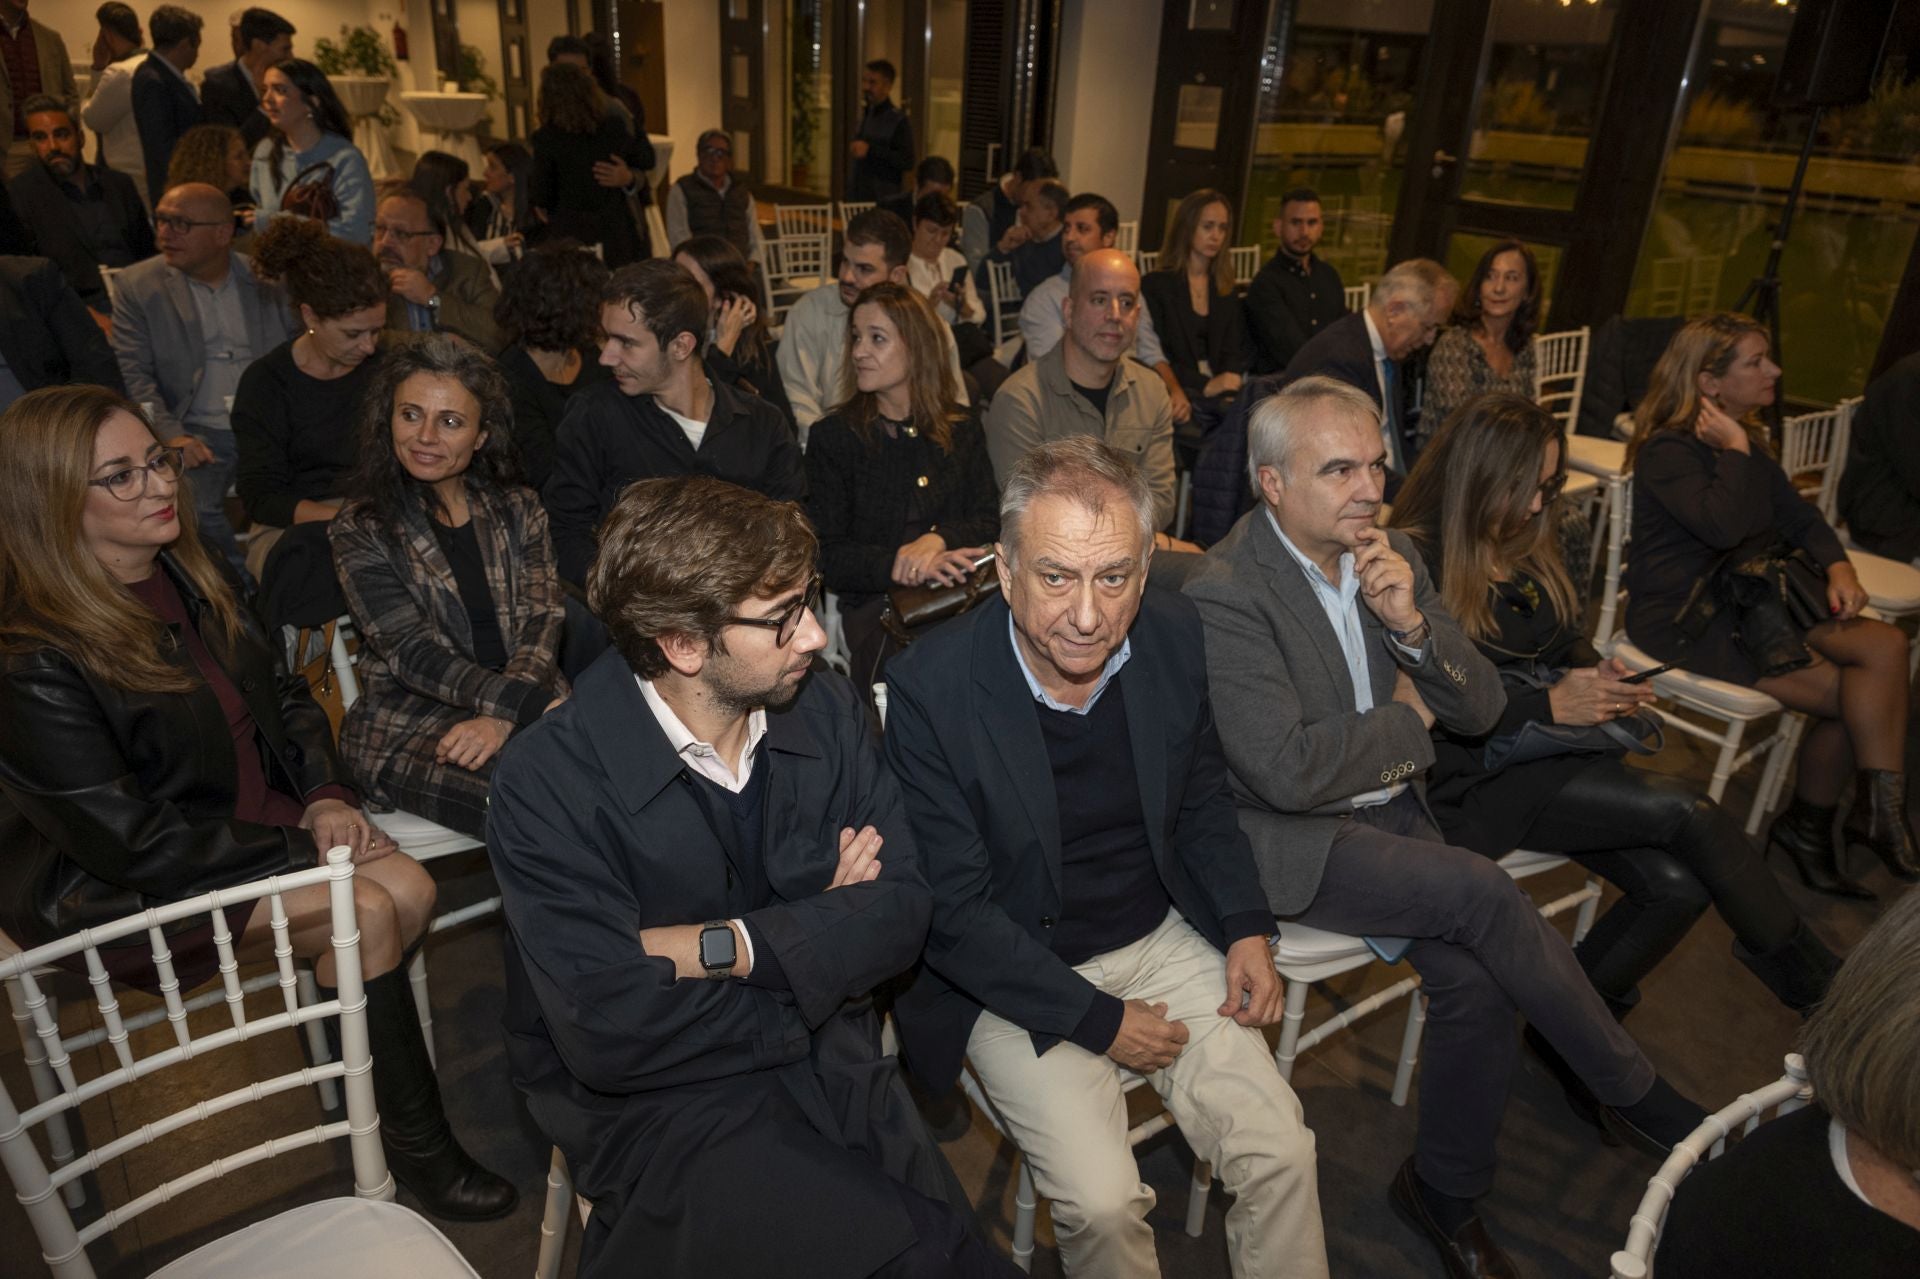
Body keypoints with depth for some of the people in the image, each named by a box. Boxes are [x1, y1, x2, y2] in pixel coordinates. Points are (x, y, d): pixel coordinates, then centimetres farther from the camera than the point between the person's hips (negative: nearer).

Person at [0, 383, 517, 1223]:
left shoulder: (193, 576, 0)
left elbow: (284, 696, 9)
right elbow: (130, 840, -21)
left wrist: (326, 794, -8)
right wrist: (300, 848, -17)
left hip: (252, 818, 7)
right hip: (123, 891, -6)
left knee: (412, 890, -17)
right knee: (368, 913, -22)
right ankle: (413, 1146, -3)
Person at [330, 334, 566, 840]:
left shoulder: (518, 509, 12)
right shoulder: (361, 529, 2)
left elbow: (541, 622, 0)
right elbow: (412, 651, -9)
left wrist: (500, 718, -19)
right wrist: (530, 703, -24)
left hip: (523, 705, 4)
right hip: (408, 726, -3)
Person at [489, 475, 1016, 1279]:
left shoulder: (825, 711, -2)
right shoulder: (546, 783, -16)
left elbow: (901, 913, -6)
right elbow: (607, 1031, -22)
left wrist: (716, 947, -18)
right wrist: (815, 940, -12)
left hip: (831, 1063, 5)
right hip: (654, 1098, -4)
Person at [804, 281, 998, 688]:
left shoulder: (963, 425, 12)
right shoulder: (832, 437, 3)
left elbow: (989, 522, 7)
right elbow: (827, 557, -1)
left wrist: (938, 540, -14)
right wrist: (898, 565, -18)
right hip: (875, 605, -3)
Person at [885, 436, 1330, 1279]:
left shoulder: (1173, 636, -7)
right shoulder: (928, 689, -22)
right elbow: (953, 911, -16)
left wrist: (1246, 929, -4)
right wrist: (1099, 1019, -14)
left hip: (1163, 940, 4)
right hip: (1016, 979, -3)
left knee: (1281, 1154, -7)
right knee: (1103, 1203, -17)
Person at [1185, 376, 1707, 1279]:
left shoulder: (1390, 557, 5)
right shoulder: (1223, 594, -19)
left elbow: (1480, 710, 5)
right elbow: (1287, 771, -25)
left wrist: (1412, 623, -15)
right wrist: (1408, 719, -8)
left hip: (1387, 817, 6)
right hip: (1283, 843, -6)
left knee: (1475, 976, -16)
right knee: (1483, 892, -23)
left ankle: (1445, 1189, 10)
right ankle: (1633, 1094, 1)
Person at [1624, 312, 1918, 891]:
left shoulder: (1747, 438, 14)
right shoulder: (1667, 449, -14)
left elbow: (1797, 516, 15)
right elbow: (1724, 525, -30)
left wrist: (1838, 566, -3)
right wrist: (1736, 450, -18)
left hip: (1745, 602, 8)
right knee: (1854, 693, -16)